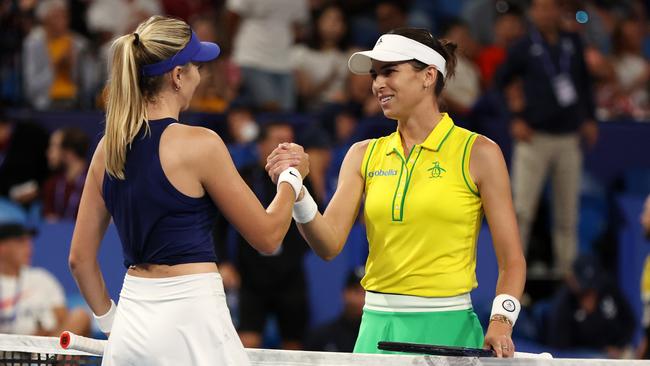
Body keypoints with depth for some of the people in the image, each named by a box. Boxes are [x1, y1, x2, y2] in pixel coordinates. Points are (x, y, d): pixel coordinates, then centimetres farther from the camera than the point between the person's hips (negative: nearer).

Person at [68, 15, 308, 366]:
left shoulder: (108, 148, 8)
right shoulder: (199, 143, -10)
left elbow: (80, 258, 12)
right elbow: (267, 237, -1)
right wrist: (292, 176, 15)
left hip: (130, 323, 6)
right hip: (190, 319, -6)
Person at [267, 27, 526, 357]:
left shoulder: (477, 153, -2)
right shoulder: (364, 155, 10)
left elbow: (512, 261, -2)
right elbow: (329, 245, 0)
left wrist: (501, 321, -18)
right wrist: (296, 191, -15)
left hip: (445, 329, -3)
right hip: (376, 329, 4)